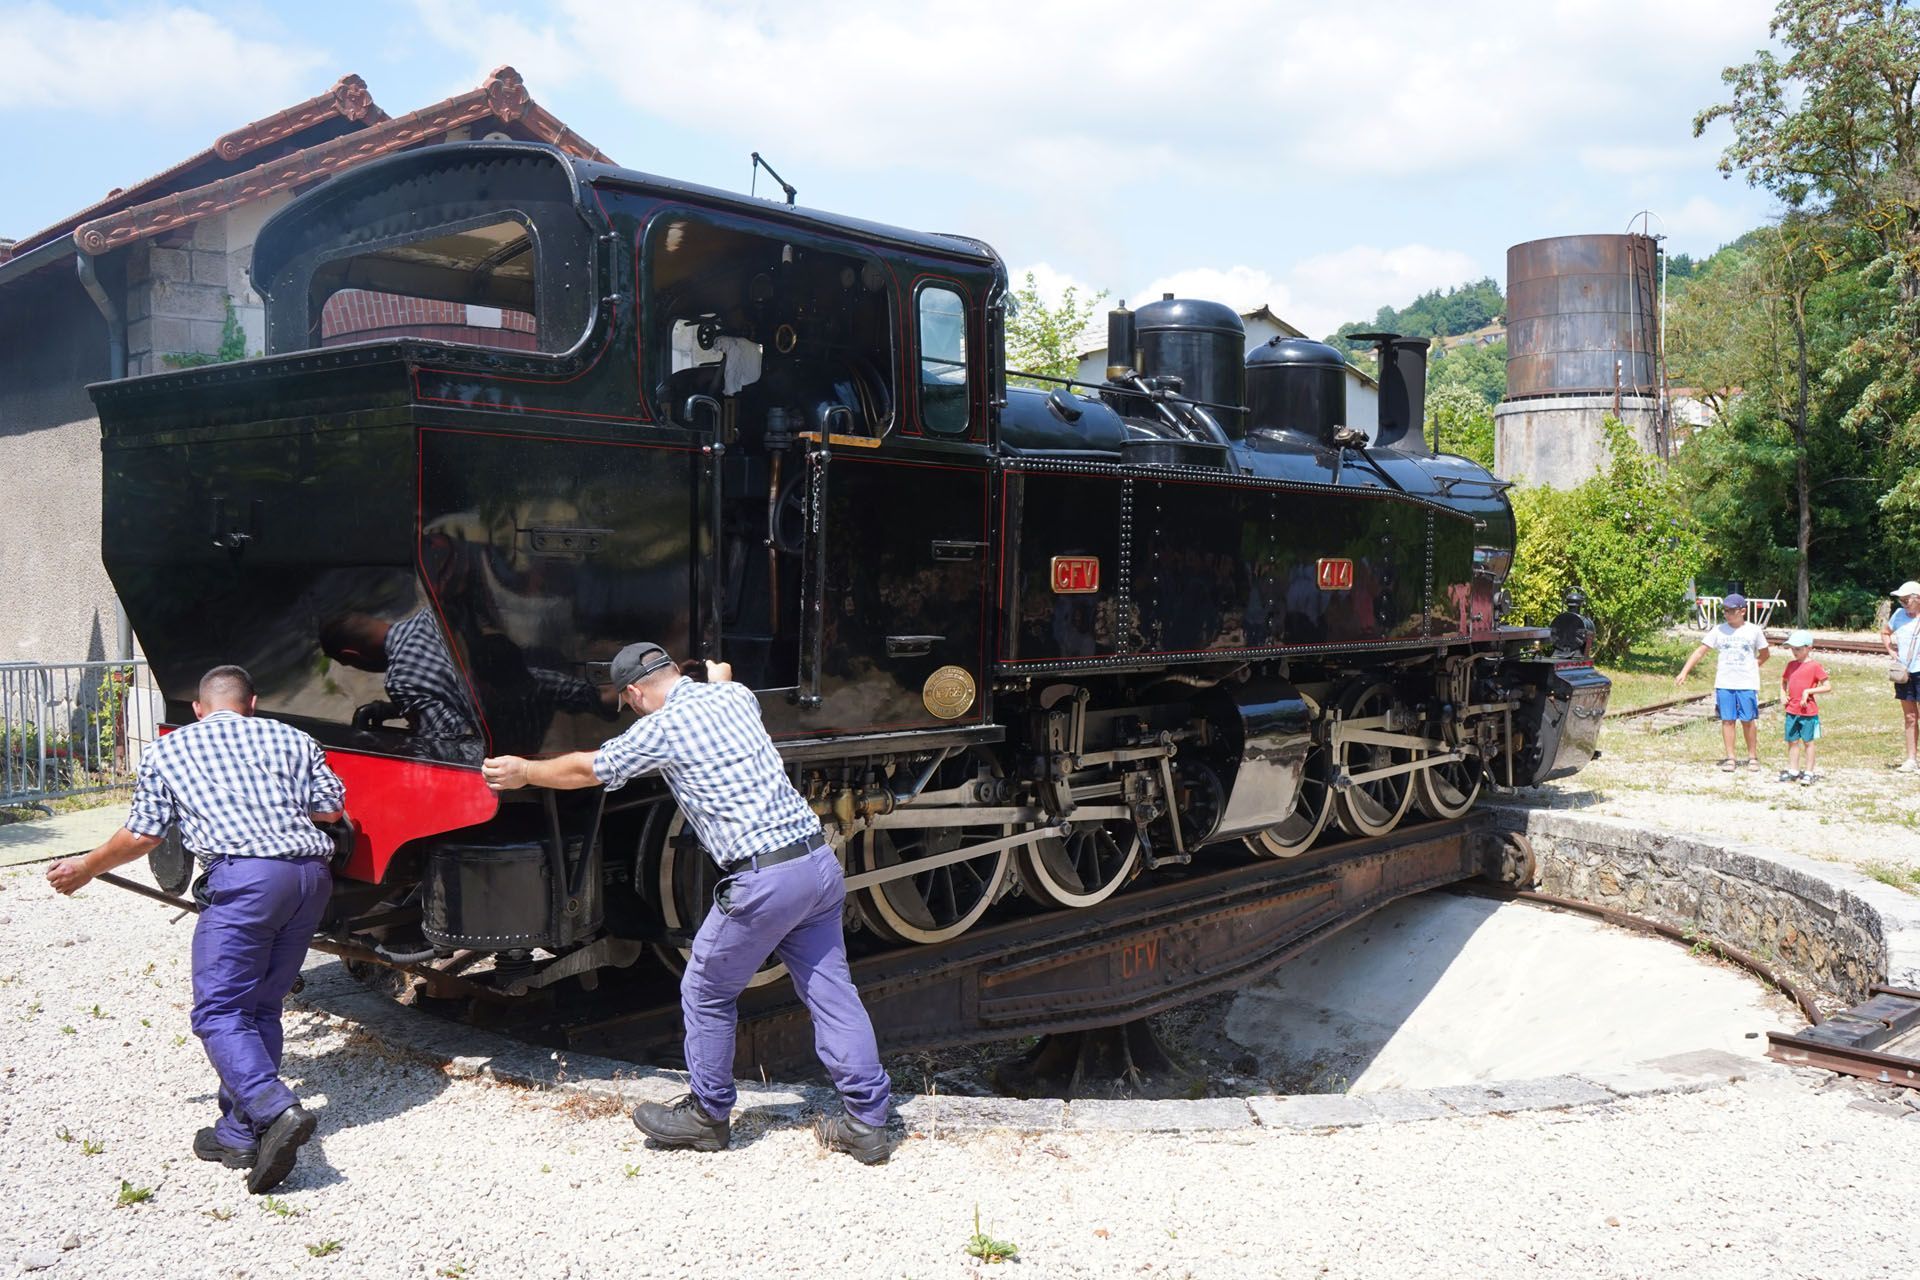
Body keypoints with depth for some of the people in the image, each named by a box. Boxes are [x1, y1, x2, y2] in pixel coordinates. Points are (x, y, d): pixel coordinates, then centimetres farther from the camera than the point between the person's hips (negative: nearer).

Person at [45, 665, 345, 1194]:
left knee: (219, 1011, -2)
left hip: (246, 876, -5)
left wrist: (84, 868, 34)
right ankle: (240, 1132, 15)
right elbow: (331, 806, 14)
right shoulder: (289, 739, 21)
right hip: (313, 872, 5)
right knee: (259, 1008, 15)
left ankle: (275, 1110, -22)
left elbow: (142, 834, 16)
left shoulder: (168, 749, 16)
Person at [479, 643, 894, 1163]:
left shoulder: (661, 728, -4)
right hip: (821, 861, 7)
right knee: (831, 990, 11)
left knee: (706, 994, 13)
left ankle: (708, 1115, 27)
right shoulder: (736, 696, 13)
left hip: (764, 879, -7)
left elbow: (586, 769, 11)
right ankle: (867, 1121, 12)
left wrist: (524, 772, 26)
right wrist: (720, 678, 61)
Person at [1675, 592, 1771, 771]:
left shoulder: (1754, 631, 1)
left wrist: (1750, 668, 1)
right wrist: (1684, 672, -5)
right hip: (1724, 684, 1)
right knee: (1727, 720, 3)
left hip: (1747, 684, -1)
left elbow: (1764, 655, 13)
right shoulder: (1719, 631, 3)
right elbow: (1700, 651, 2)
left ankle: (1753, 756, 14)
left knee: (1748, 720, 2)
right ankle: (1730, 758, 9)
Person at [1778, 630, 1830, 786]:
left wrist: (1808, 691, -18)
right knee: (1792, 741, 11)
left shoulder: (1814, 666, -10)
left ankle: (1808, 773, 10)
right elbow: (1783, 681, 25)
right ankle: (1793, 771, 20)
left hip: (1808, 712, -6)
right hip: (1791, 711, 6)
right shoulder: (1791, 665, 9)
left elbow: (1827, 686, -11)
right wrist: (1782, 694, 9)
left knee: (1808, 741, 4)